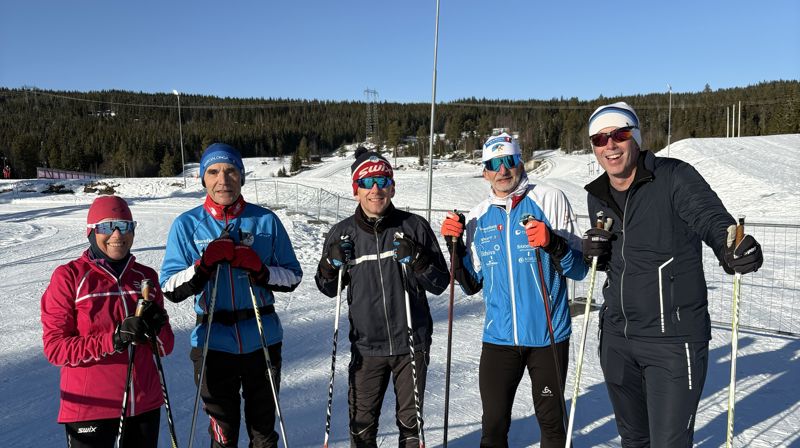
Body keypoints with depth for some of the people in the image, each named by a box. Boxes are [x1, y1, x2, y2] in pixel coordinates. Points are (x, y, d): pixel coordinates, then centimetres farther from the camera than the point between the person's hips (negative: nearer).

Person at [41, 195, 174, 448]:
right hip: (89, 408, -4)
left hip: (145, 405, 4)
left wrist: (156, 328, -15)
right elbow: (55, 348, -11)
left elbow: (166, 347, 7)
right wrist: (113, 339, -23)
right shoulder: (68, 276, -6)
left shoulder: (146, 276, 5)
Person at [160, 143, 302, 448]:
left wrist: (260, 270, -16)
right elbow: (170, 290, -3)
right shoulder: (187, 225, -1)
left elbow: (293, 276, 3)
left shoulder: (265, 220, -1)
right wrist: (205, 263, -19)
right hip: (213, 343, -1)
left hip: (263, 340, 1)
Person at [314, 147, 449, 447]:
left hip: (411, 344, -1)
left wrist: (416, 260, -19)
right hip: (366, 346, 1)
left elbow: (441, 283, -3)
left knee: (410, 420, 15)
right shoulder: (342, 233, 0)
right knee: (361, 424, 9)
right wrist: (331, 264, -9)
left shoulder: (414, 227, -5)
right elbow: (328, 289, 11)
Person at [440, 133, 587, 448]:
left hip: (548, 335, -2)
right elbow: (472, 285, 11)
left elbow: (579, 269, -6)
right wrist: (455, 246, -2)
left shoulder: (550, 200, -4)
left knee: (551, 422, 12)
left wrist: (553, 243, -24)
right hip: (499, 337, 3)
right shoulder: (478, 217, 8)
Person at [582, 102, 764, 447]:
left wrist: (732, 249, -51)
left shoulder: (674, 177, -12)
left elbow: (709, 215, -29)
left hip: (673, 340, -6)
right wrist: (594, 254, -6)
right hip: (616, 338, 6)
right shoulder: (597, 197, 5)